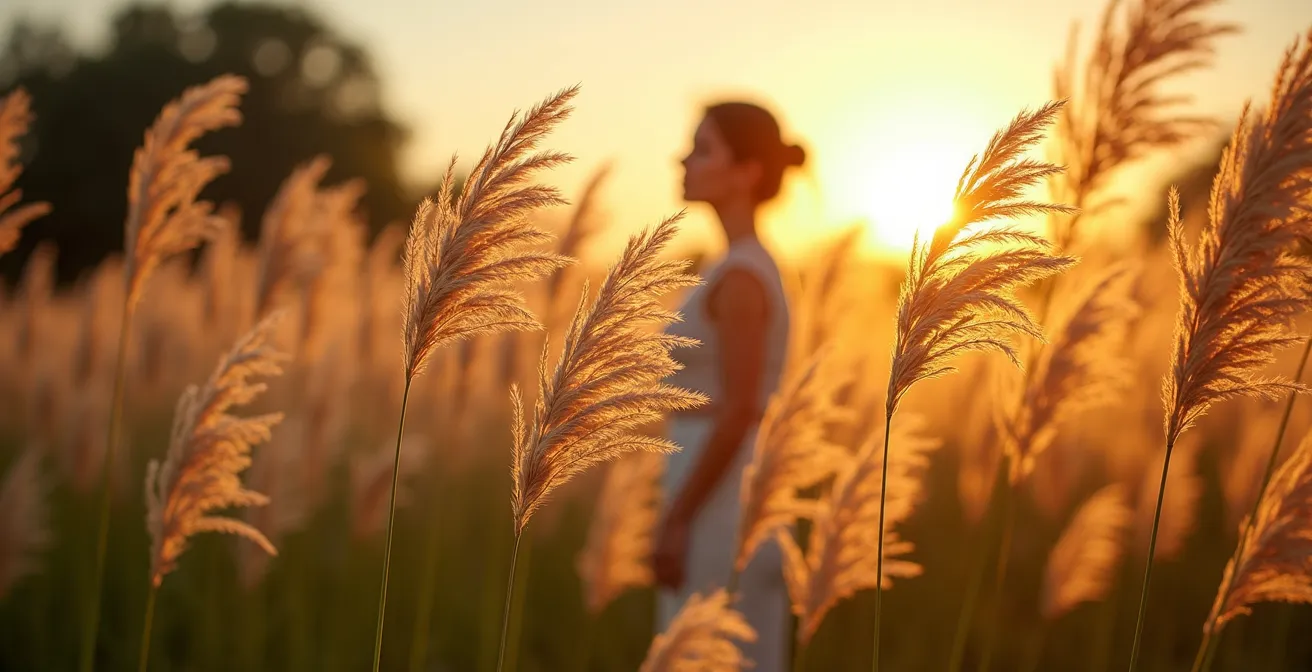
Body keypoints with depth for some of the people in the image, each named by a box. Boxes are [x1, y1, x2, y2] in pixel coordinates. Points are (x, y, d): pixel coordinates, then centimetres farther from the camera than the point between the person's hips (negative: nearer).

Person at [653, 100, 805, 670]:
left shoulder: (741, 276, -15)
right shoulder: (755, 273, 15)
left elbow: (738, 415, -21)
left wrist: (673, 523, -18)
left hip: (718, 517, -10)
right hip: (744, 512, 10)